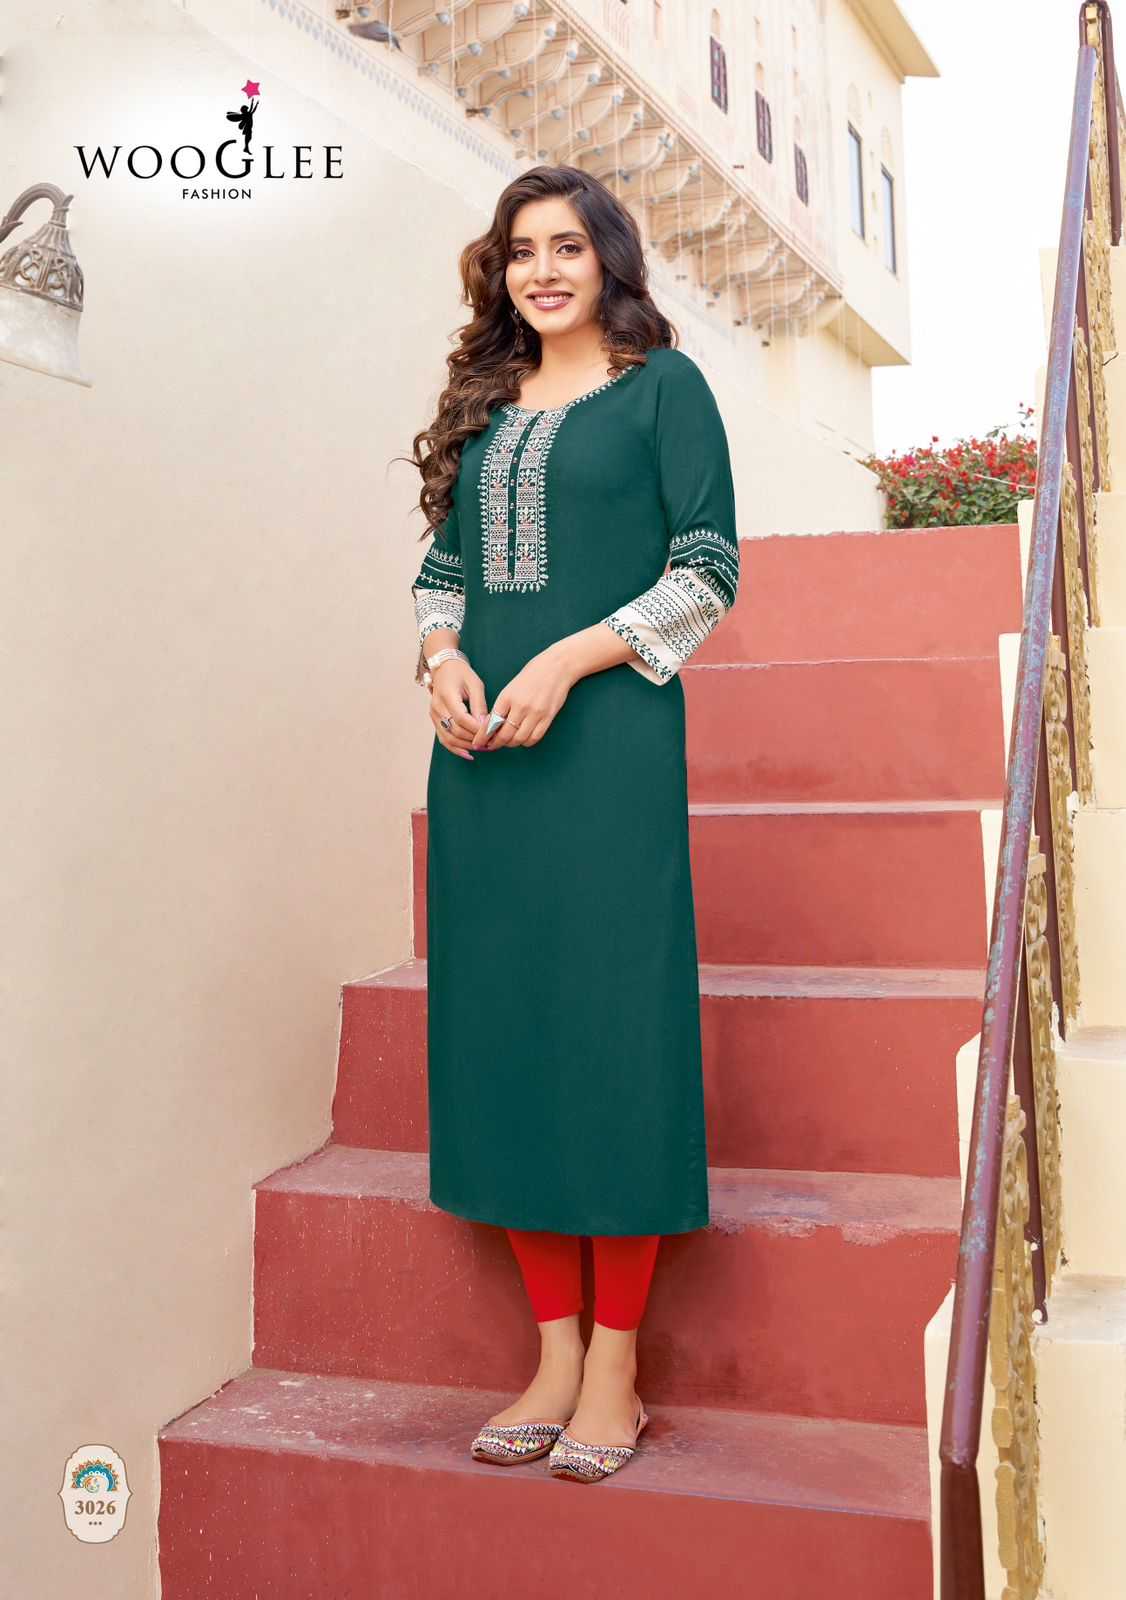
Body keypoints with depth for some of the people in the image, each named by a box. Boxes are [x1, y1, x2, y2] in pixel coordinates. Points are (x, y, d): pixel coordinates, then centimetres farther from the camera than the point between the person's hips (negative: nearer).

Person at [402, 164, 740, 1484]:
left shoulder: (663, 385, 4)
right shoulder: (483, 403, 19)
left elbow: (707, 569, -3)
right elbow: (442, 562, 19)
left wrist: (567, 661, -13)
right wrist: (442, 657, -3)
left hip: (607, 735, -5)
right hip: (479, 741, 6)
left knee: (610, 1022, -5)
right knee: (502, 1018, 4)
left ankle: (614, 1375, 5)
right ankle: (553, 1353, 14)